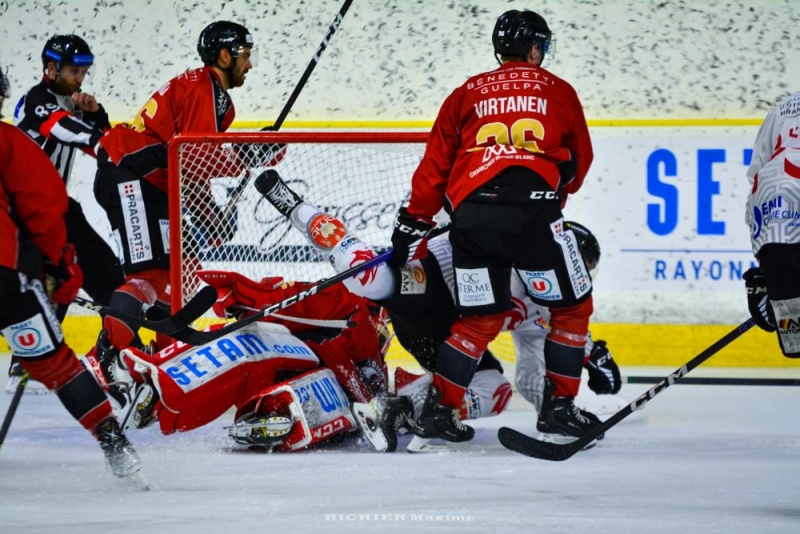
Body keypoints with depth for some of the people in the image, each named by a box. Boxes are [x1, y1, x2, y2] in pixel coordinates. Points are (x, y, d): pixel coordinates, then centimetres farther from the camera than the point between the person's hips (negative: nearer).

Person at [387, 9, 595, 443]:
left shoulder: (467, 94, 20)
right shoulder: (557, 91, 17)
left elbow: (435, 163, 17)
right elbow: (578, 162, 26)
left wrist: (413, 222, 23)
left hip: (470, 214, 3)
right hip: (532, 212, -3)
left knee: (481, 318, 17)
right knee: (571, 307, 13)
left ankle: (439, 408, 11)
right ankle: (559, 407, 9)